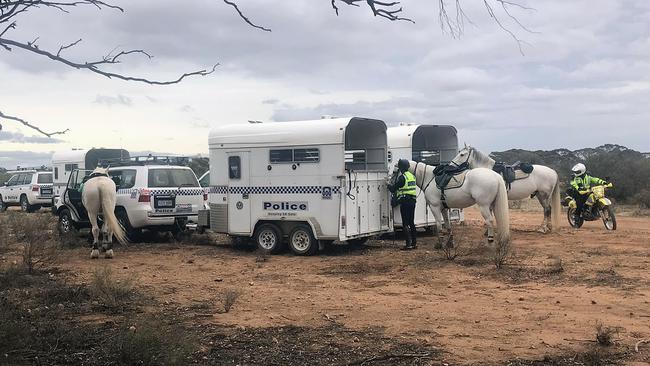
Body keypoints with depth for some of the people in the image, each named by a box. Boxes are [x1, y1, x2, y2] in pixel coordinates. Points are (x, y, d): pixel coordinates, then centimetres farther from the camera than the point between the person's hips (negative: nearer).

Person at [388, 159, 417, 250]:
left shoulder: (402, 177, -13)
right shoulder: (412, 176, 12)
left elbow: (393, 189, -10)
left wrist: (388, 185, 9)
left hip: (405, 202, -8)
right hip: (412, 201, 8)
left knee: (405, 224, -4)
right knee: (411, 223, 14)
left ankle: (408, 244, -6)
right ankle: (414, 243, 18)